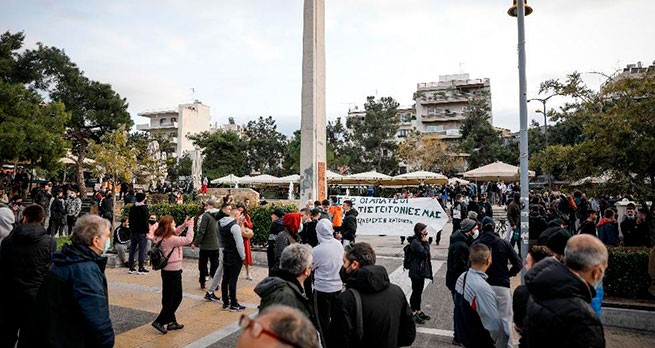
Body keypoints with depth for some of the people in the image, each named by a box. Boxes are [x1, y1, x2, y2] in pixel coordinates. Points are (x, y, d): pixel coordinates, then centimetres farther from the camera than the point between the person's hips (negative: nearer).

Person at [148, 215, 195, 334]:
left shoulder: (163, 237, 2)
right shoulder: (171, 239, -23)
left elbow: (174, 233, 19)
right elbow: (188, 240, -26)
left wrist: (184, 225, 6)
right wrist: (190, 226, -15)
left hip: (167, 270, 9)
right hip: (173, 271, -9)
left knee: (168, 297, 15)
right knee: (176, 298, 2)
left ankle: (171, 322, 25)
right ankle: (159, 321, 1)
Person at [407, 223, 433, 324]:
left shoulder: (420, 241, 10)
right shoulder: (415, 242, -22)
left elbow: (426, 254, 18)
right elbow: (424, 253, -26)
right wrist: (425, 242, -20)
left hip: (421, 271, 9)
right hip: (416, 272, -9)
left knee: (419, 292, 18)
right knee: (416, 292, 3)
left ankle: (418, 311, 31)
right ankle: (413, 313, 16)